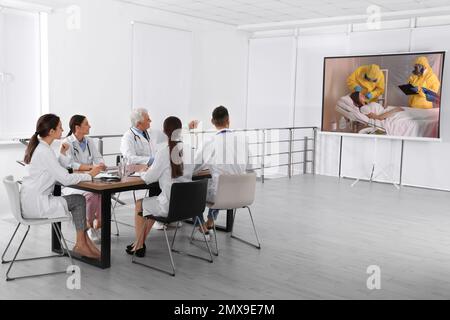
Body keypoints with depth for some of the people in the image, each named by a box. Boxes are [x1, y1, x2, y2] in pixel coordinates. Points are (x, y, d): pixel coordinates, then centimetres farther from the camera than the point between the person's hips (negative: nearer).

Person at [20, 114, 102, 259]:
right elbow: (66, 179, -20)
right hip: (36, 204, -9)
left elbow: (57, 172, 18)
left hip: (31, 200, 9)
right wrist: (89, 175, -9)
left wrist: (62, 154, 9)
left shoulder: (38, 147, 12)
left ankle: (84, 241, 8)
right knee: (79, 200, -2)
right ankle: (81, 244, 7)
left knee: (78, 201, 8)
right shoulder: (45, 151, -18)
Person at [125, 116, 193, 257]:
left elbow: (150, 178, -10)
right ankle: (139, 243, 40)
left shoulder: (164, 150, -16)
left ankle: (139, 245, 34)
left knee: (139, 205, 23)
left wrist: (143, 174, 13)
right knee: (153, 203, 32)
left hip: (170, 205, -6)